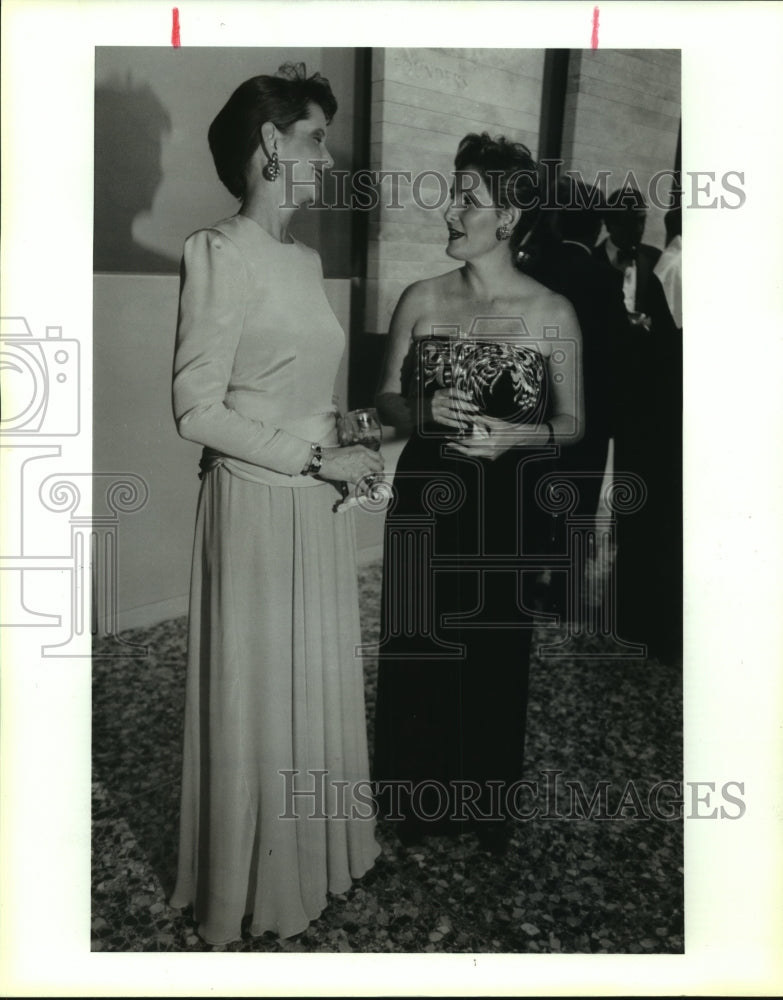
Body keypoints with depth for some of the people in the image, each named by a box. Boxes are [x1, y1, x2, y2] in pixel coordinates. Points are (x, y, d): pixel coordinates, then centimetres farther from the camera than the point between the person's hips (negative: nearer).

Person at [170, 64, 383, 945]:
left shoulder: (306, 256, 11)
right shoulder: (222, 253, -13)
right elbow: (198, 410, -17)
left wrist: (350, 438, 2)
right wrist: (314, 457, -16)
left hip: (317, 505, 8)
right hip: (256, 502, -7)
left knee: (318, 683, 18)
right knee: (257, 693, 8)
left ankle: (313, 853, 40)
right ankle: (251, 884, 31)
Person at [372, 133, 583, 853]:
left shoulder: (552, 314, -5)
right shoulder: (421, 301, 1)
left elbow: (572, 422, 1)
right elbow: (387, 399, 7)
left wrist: (514, 434, -18)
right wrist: (425, 410, -15)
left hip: (506, 510, -1)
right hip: (425, 503, 2)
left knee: (496, 656, 11)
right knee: (417, 652, 11)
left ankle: (488, 807, 37)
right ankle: (417, 800, 35)